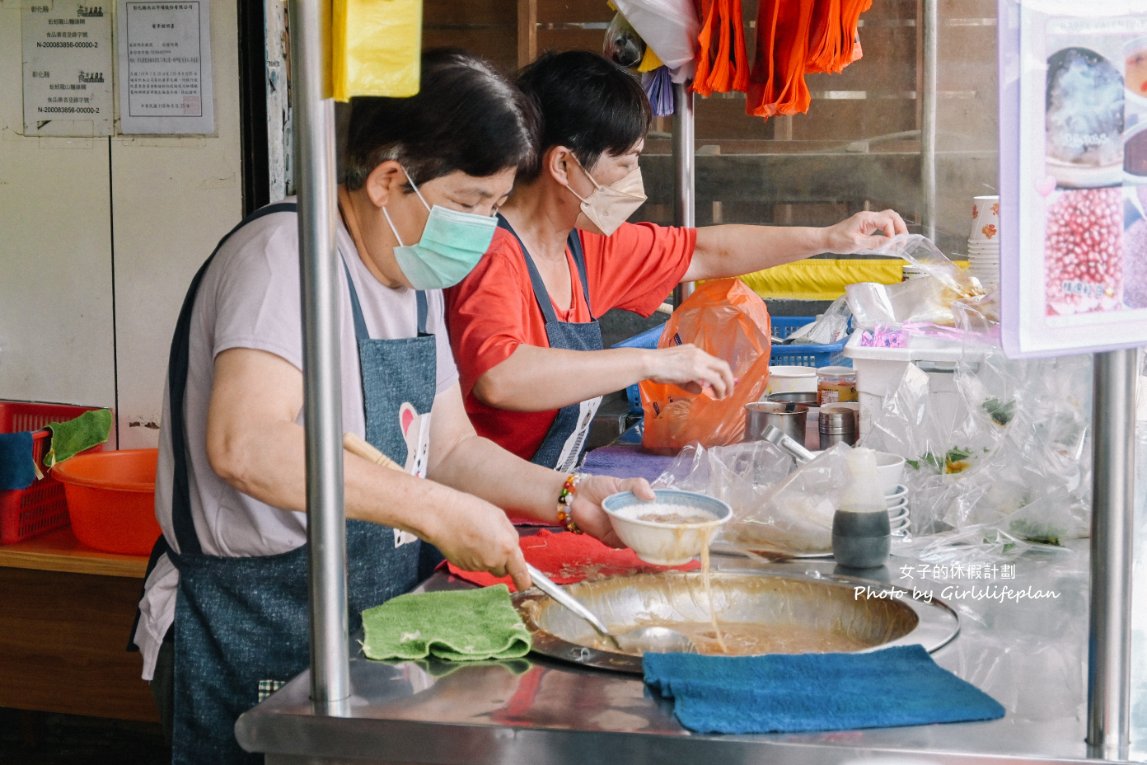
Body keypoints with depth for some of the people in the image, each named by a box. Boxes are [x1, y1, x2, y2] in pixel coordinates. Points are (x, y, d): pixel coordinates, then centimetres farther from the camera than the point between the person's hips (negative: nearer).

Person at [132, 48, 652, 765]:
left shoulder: (417, 282, 11)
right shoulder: (289, 253, -19)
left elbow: (450, 448, 16)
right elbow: (245, 445, -32)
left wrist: (570, 497, 0)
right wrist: (439, 512, -31)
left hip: (375, 615, 9)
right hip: (261, 639, -9)